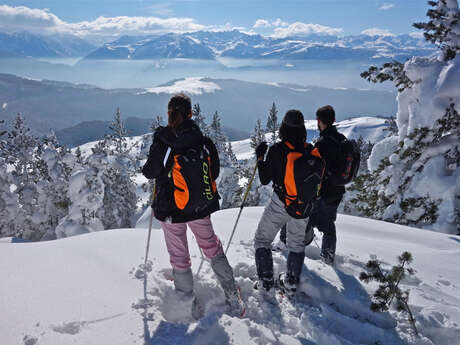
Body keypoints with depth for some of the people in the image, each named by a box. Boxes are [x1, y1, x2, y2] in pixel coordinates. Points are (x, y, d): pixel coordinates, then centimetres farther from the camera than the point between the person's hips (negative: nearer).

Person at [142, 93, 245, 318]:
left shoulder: (162, 144, -19)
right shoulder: (204, 142, -11)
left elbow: (149, 172, -5)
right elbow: (214, 173, 1)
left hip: (170, 209, -2)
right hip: (201, 207, 3)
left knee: (179, 257, 15)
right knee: (212, 248, 21)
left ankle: (189, 305, 28)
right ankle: (233, 298, 25)